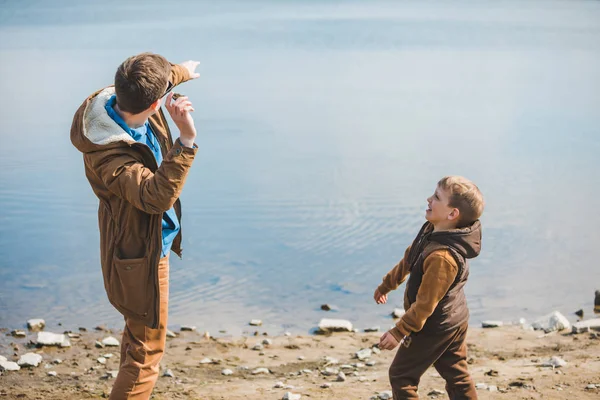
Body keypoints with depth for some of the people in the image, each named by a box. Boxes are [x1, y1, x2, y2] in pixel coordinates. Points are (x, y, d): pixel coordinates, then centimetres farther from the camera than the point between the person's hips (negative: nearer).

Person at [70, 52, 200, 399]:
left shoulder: (118, 98, -11)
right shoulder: (108, 153, -37)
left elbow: (159, 80, 14)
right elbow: (156, 196, -50)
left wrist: (181, 71, 34)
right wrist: (186, 141, -58)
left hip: (153, 240, 10)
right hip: (139, 256, -10)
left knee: (138, 331, 29)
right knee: (147, 351, 2)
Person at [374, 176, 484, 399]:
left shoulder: (442, 257, -35)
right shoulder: (432, 230, -6)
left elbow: (425, 304, -28)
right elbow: (410, 258, 12)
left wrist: (398, 333, -19)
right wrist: (387, 284, 23)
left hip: (434, 328, -9)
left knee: (400, 376, 7)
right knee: (457, 376, 18)